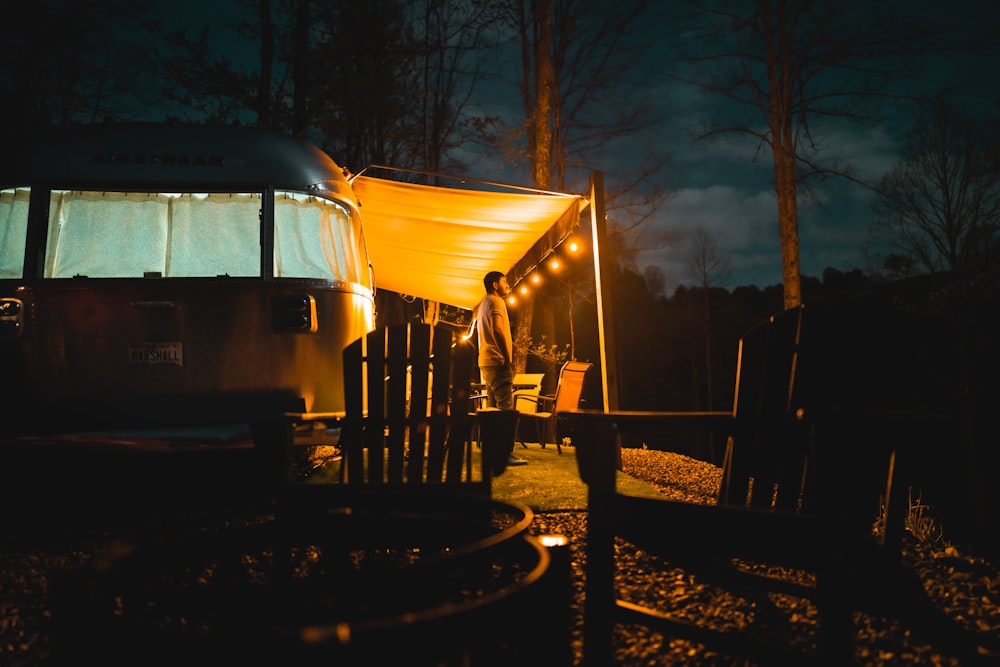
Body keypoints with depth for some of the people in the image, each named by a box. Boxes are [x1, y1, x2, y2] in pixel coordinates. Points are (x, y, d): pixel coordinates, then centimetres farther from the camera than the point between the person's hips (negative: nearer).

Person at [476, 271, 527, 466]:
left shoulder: (484, 304, 23)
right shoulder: (496, 301, -8)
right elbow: (497, 329, -22)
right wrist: (508, 358, -20)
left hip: (486, 362, 11)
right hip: (497, 362, -11)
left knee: (493, 408, 12)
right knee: (505, 408, -14)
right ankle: (506, 454, -18)